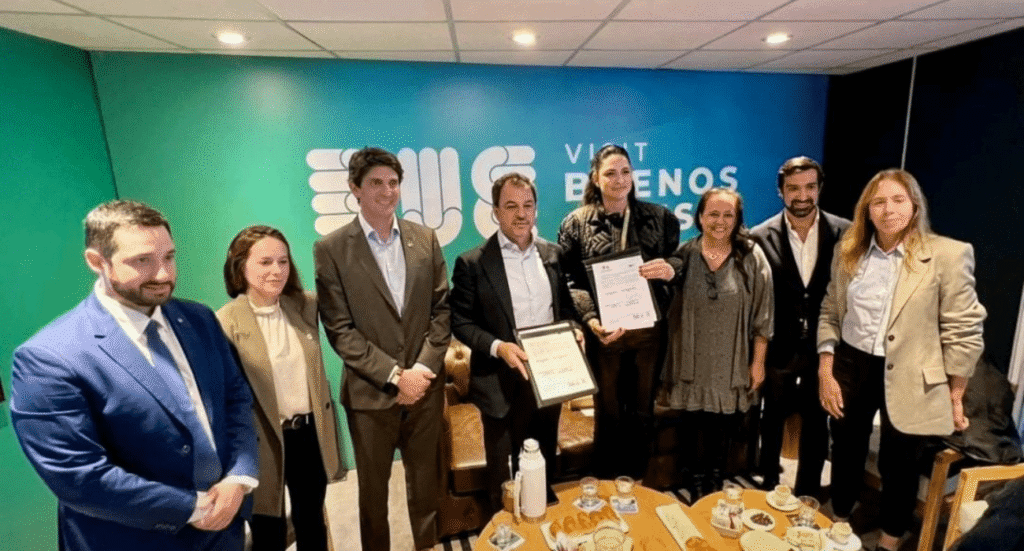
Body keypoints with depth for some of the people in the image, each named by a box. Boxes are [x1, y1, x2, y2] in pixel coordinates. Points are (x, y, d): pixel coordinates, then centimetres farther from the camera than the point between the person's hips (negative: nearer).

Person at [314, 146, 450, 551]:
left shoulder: (425, 238, 1)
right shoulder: (331, 249, -8)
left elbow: (442, 309, 1)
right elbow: (339, 329, -10)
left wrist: (424, 368, -9)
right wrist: (394, 375, -14)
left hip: (425, 385, 3)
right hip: (370, 391, -2)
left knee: (426, 482, 20)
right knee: (373, 488, 18)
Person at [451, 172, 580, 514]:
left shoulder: (553, 254, 3)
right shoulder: (472, 263, -11)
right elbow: (461, 322, -8)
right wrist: (497, 347, -23)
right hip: (504, 385, -4)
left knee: (546, 469, 24)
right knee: (504, 477, 16)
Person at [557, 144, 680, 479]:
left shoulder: (660, 218, 2)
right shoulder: (576, 223, -4)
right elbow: (570, 281, -7)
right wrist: (591, 319, -20)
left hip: (649, 331, 2)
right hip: (605, 332, -2)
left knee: (643, 410, 17)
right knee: (608, 412, 14)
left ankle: (638, 482, 40)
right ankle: (607, 484, 36)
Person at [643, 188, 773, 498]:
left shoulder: (751, 257, -5)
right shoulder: (685, 255, -5)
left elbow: (762, 316, -2)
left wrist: (758, 362, 0)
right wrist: (666, 273, -50)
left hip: (731, 367, 1)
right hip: (692, 365, 0)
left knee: (723, 432, 17)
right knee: (694, 432, 13)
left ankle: (715, 483, 44)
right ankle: (696, 487, 38)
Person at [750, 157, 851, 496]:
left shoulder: (844, 233, -5)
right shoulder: (761, 237, -9)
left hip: (823, 348, 1)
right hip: (778, 350, -1)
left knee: (816, 425, 17)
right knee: (772, 421, 17)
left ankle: (808, 496, 38)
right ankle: (767, 488, 39)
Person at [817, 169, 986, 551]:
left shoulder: (948, 254, -11)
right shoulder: (848, 250, 0)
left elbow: (963, 331, -7)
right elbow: (830, 312, 4)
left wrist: (955, 396, -2)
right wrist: (825, 370, -2)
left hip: (908, 378, -3)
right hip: (850, 367, 3)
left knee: (898, 466, 15)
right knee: (845, 453, 19)